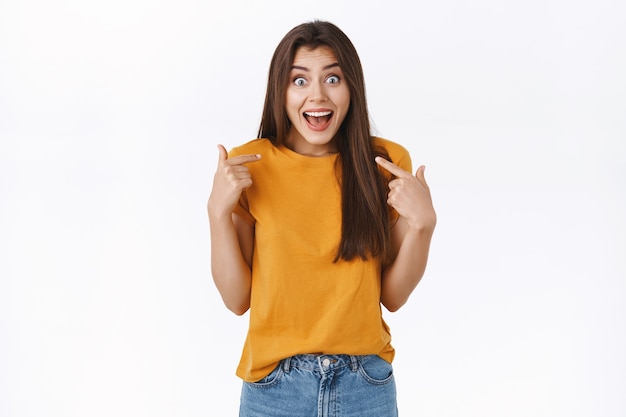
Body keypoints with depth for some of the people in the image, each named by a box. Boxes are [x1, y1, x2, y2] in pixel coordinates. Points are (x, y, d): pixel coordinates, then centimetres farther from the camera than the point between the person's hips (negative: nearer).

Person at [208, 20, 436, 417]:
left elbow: (393, 296, -2)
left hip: (367, 384, 1)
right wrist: (218, 210, -17)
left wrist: (422, 224, -17)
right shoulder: (248, 165, -7)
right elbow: (237, 299, -6)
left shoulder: (386, 162, -5)